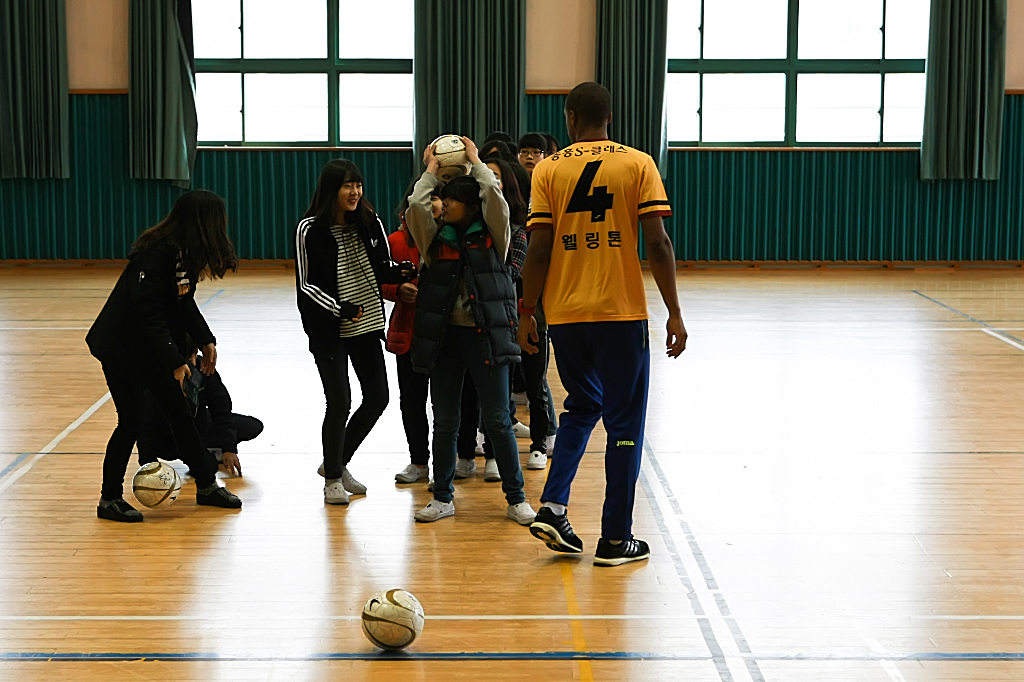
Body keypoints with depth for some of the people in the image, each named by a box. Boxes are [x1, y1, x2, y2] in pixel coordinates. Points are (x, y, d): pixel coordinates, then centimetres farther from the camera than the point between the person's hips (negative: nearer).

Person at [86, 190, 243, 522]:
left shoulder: (185, 252, 0)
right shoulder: (155, 254, -27)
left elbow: (184, 303, 11)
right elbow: (149, 314, -28)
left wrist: (205, 340, 2)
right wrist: (174, 360, -28)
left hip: (154, 346, 9)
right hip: (122, 347, -9)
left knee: (179, 413, 11)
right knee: (132, 420, -5)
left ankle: (207, 485, 21)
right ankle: (110, 499, 9)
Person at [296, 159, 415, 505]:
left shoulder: (369, 222, 3)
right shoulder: (311, 229, -10)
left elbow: (383, 266, 11)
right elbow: (305, 283, -9)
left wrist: (401, 271, -12)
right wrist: (340, 308, -21)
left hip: (367, 326, 6)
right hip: (328, 330, -5)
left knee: (377, 398, 6)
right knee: (340, 402, -7)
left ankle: (338, 463, 26)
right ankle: (332, 477, 13)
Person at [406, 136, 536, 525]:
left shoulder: (492, 237, 2)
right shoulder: (435, 240, 8)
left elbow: (495, 198, -13)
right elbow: (414, 207, -6)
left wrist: (475, 161, 0)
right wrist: (431, 170, 7)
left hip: (486, 335, -3)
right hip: (444, 336, 3)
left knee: (497, 420, 0)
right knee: (444, 421, 8)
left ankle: (516, 499, 9)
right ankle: (442, 497, 19)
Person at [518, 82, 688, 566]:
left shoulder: (548, 170, 3)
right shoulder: (638, 164, -1)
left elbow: (538, 250, -2)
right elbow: (657, 244, -7)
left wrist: (527, 314, 6)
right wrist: (674, 313, -3)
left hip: (564, 313, 3)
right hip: (621, 312, -2)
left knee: (582, 407, 22)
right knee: (624, 421, 7)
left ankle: (552, 508, 8)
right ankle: (615, 539, 8)